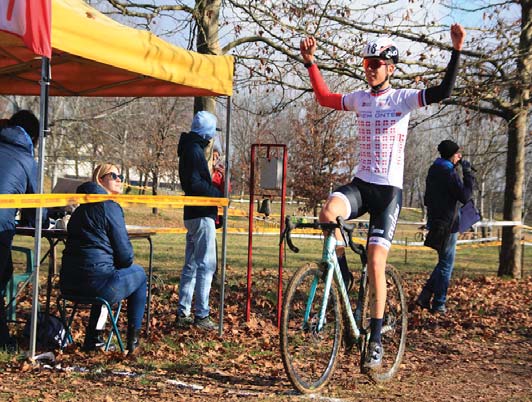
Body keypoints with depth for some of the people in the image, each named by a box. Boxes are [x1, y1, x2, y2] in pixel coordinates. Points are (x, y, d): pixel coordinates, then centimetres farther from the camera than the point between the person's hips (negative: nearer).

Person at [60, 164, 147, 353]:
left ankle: (93, 338, 31)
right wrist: (127, 261, 14)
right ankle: (133, 339, 19)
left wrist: (116, 264, 23)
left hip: (69, 283, 8)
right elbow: (124, 254, -9)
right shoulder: (110, 207, -7)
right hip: (96, 283, -8)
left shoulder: (81, 208, 19)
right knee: (138, 273, 20)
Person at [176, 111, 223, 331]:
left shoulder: (189, 149, 17)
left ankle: (183, 313, 18)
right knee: (206, 265, -8)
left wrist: (215, 190, 10)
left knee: (191, 265, 14)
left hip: (193, 214, 10)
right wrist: (219, 194, -15)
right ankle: (201, 314, -6)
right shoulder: (195, 150, -14)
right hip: (202, 214, -10)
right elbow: (195, 184, -22)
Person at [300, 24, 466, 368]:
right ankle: (342, 274, -5)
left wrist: (456, 51, -27)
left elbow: (443, 92, -17)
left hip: (389, 190, -3)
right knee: (327, 213, -31)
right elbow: (325, 97, 22)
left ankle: (376, 339, 4)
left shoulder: (403, 98, -4)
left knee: (376, 264, -8)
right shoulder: (360, 99, 9)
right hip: (360, 184, 3)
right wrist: (310, 62, 16)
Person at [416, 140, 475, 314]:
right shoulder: (449, 173, -17)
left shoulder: (433, 170, 12)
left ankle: (425, 297, 12)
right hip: (447, 224, -9)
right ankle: (438, 304, 4)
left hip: (435, 223, 9)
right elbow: (465, 196, -19)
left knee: (444, 262, 18)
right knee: (446, 265, 0)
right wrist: (468, 173, -14)